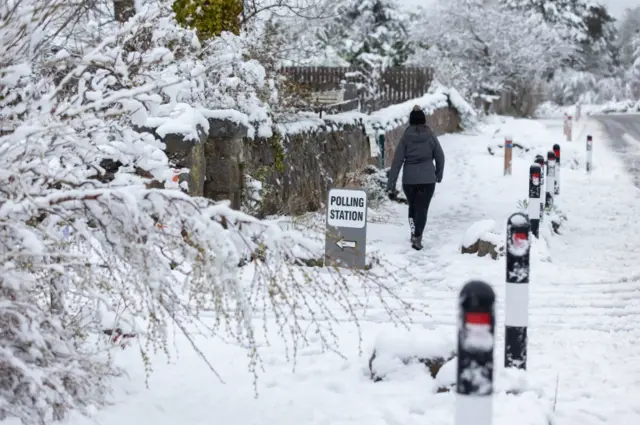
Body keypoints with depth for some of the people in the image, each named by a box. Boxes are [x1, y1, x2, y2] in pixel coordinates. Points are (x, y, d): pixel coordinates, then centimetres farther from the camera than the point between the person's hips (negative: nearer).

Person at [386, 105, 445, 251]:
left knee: (413, 206, 23)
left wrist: (391, 186, -5)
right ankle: (417, 238, -9)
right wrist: (439, 175, 25)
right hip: (427, 179, -1)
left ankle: (414, 233, 23)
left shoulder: (405, 138, -2)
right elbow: (440, 158, 6)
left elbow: (397, 162, -6)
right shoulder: (431, 136, -1)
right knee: (422, 208, 4)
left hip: (408, 180, 1)